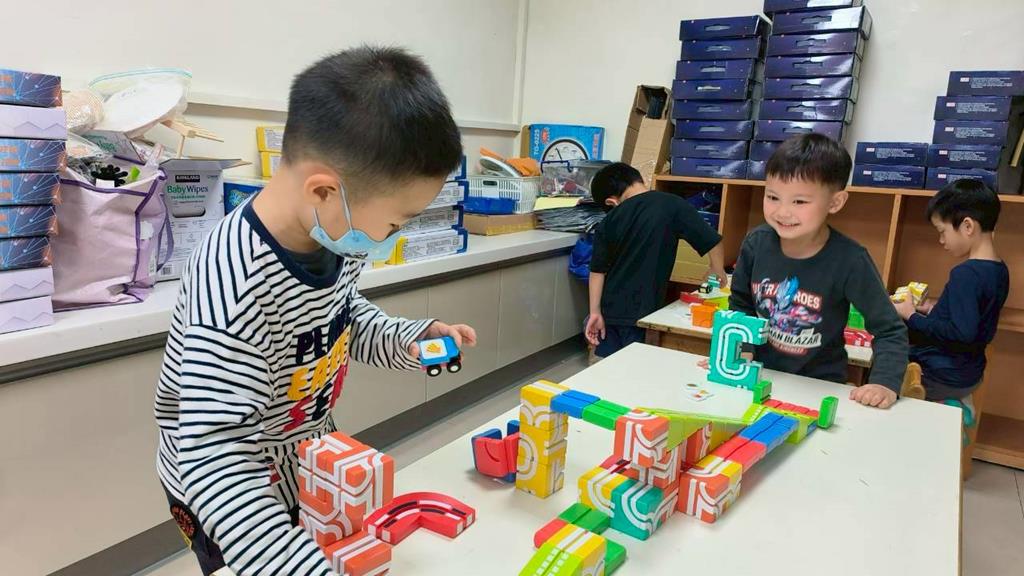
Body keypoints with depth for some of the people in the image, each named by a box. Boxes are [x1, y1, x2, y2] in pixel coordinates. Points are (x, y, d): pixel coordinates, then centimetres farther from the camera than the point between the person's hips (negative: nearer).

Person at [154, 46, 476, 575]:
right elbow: (216, 460, -38)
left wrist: (408, 340, -12)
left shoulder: (336, 233, -14)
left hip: (311, 466, 6)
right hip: (235, 500, -6)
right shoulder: (234, 285, -37)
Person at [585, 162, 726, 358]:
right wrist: (717, 270, 14)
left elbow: (598, 270, 2)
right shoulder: (672, 205, -8)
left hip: (610, 311, 4)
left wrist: (595, 312, 6)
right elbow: (713, 241, -5)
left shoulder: (610, 220, 1)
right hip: (641, 313, -4)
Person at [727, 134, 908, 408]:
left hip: (819, 386, -2)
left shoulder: (850, 261, -17)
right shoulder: (756, 243, -8)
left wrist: (885, 383, -23)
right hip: (758, 376, 2)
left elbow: (890, 331, -9)